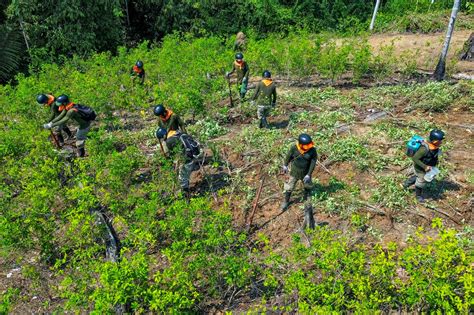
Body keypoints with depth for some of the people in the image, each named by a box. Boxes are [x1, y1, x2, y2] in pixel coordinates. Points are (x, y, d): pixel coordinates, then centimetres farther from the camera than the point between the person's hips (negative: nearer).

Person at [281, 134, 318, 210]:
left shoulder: (312, 150, -25)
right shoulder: (294, 148, -25)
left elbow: (313, 163, -16)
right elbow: (288, 156, -5)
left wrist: (308, 175, -17)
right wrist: (285, 165, 10)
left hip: (305, 173, 1)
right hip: (294, 172, -1)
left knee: (307, 186, 26)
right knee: (289, 188, 10)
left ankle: (306, 198, 57)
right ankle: (286, 201, 34)